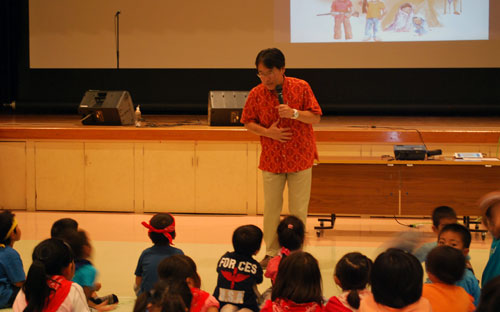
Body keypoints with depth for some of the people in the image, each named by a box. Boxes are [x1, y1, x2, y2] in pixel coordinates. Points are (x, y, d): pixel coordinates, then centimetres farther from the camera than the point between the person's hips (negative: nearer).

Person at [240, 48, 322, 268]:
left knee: (299, 210, 3)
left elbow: (315, 118, -4)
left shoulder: (301, 87, -8)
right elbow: (248, 122, 5)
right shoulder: (256, 94, -4)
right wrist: (267, 132, -14)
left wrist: (295, 113, -22)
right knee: (271, 209, 6)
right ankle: (271, 253, 20)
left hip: (300, 158, -1)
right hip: (271, 159, 1)